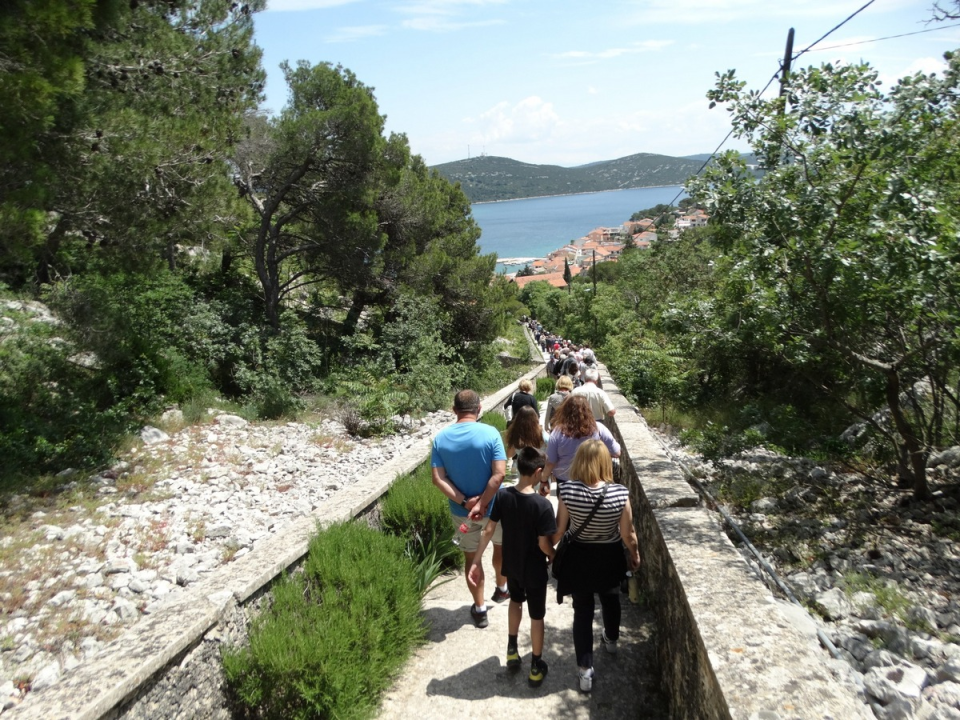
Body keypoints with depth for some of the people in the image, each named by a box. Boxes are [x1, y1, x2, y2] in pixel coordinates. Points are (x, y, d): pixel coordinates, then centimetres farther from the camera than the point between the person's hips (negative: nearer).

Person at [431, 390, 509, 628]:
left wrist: (464, 502, -15)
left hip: (461, 511, 1)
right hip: (493, 507, -1)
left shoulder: (441, 438, -9)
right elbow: (499, 474, -24)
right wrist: (481, 504, -20)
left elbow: (438, 479, -13)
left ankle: (479, 608, 28)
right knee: (500, 546, 26)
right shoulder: (490, 433, -17)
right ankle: (501, 589, 47)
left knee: (471, 556, 17)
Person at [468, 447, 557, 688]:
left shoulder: (502, 495, -14)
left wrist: (476, 561, -1)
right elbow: (544, 544, -22)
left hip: (511, 565, 4)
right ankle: (536, 667, 30)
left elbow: (488, 530, -9)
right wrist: (555, 557, 0)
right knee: (536, 616, 16)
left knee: (516, 600, 32)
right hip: (534, 569, -4)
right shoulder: (542, 505, -27)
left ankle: (512, 650, 41)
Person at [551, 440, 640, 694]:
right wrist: (635, 556, 7)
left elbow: (559, 531, -14)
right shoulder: (620, 494, -26)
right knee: (611, 599, 30)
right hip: (610, 557, 1)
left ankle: (585, 670, 22)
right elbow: (628, 535, -14)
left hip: (578, 558, -1)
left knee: (582, 610, 16)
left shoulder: (567, 491, -26)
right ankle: (611, 639, 57)